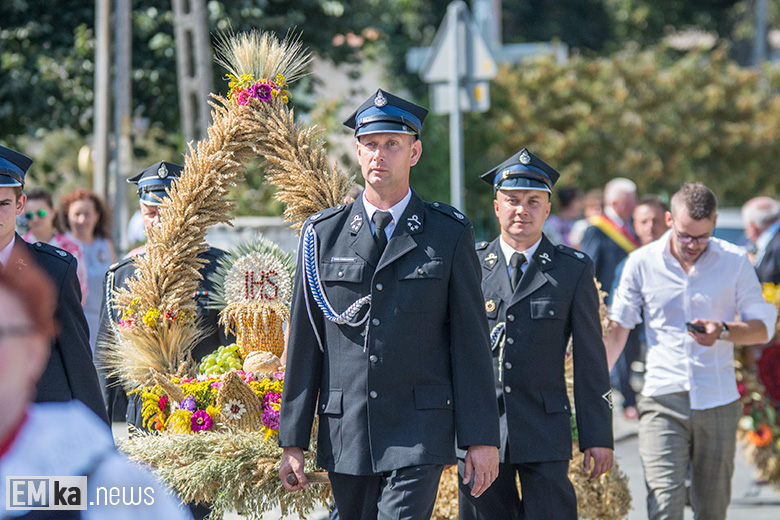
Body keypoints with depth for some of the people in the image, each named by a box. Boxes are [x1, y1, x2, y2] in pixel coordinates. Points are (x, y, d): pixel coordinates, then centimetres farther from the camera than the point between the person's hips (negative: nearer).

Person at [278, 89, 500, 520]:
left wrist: (482, 438, -2)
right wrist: (292, 440, 5)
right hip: (345, 436, 3)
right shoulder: (323, 234, 8)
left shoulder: (450, 234, 3)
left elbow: (471, 342, 2)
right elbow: (303, 342, 8)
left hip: (420, 437, -3)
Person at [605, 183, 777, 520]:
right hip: (663, 402, -1)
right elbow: (617, 327, 8)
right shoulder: (642, 262, 2)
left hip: (718, 403, 1)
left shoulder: (734, 261, 2)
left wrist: (723, 331, -16)